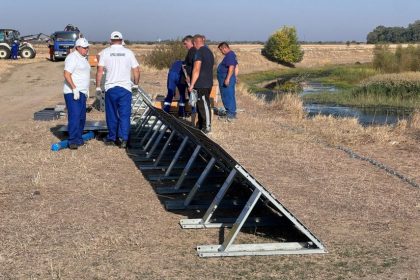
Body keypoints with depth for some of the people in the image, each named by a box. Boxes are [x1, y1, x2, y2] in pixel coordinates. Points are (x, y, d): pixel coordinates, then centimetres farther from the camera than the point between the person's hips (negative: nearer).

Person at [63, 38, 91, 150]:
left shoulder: (83, 58, 18)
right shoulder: (72, 57, -12)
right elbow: (67, 75, -19)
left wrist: (86, 90, 23)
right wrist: (74, 88, -25)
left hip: (81, 93, 10)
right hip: (72, 93, -10)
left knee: (82, 117, 12)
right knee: (74, 116, -15)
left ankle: (78, 139, 20)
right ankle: (73, 141, -16)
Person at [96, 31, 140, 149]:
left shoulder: (105, 52, 2)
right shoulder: (128, 53, 4)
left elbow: (100, 71, -3)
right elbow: (136, 70, 5)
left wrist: (98, 86, 4)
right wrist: (136, 84, 19)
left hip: (110, 87, 0)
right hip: (125, 87, 0)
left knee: (111, 115, 11)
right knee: (124, 115, 1)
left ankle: (111, 138, 20)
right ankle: (123, 138, -8)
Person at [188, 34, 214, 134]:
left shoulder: (199, 52, -14)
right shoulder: (209, 52, 16)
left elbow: (196, 70, -19)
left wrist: (191, 85, -15)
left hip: (201, 84, -9)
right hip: (208, 83, 9)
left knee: (203, 105, -4)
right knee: (201, 105, 17)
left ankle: (207, 127, -1)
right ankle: (200, 125, 24)